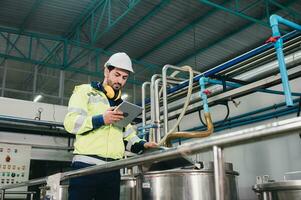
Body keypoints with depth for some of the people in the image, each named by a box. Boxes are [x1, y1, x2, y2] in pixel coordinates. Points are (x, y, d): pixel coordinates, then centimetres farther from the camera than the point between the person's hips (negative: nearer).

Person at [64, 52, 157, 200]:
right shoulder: (85, 91, 7)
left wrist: (142, 145, -2)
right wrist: (101, 119, -19)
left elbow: (129, 137, 19)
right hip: (86, 166, -5)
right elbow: (70, 122, -6)